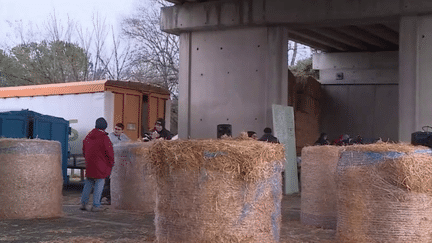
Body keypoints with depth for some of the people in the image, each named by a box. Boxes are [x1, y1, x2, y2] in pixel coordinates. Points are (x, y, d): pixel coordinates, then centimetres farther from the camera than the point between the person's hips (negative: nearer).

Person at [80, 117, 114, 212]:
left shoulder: (89, 136, 7)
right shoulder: (104, 138, -14)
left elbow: (84, 150, 16)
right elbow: (109, 152, -13)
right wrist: (111, 163, 2)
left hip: (89, 164, 6)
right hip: (100, 165, -6)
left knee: (89, 183, 16)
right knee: (99, 183, 2)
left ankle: (83, 203, 13)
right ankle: (96, 205, 2)